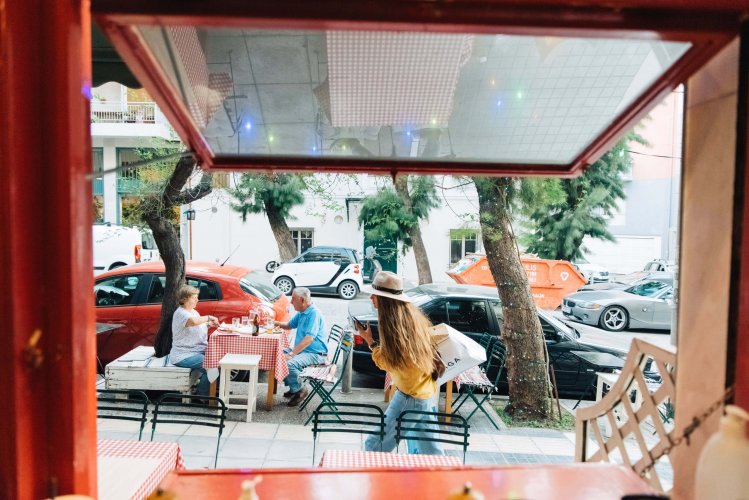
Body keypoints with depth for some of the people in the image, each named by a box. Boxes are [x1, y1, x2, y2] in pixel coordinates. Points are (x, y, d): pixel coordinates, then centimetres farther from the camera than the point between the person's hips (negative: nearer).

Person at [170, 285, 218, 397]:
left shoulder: (194, 312, 15)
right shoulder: (180, 313, -15)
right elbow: (193, 321, -36)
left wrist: (209, 324, 4)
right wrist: (209, 317, -21)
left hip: (198, 351, 9)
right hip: (183, 356, -9)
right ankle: (201, 395, -8)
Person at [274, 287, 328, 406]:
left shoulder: (314, 313, -20)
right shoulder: (301, 313, 11)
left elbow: (309, 339, -28)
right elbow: (289, 325, 27)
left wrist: (292, 354, -31)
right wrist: (276, 323, 7)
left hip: (315, 354, -10)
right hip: (302, 350, 10)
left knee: (289, 363, -30)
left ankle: (299, 389, -4)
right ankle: (293, 388, 14)